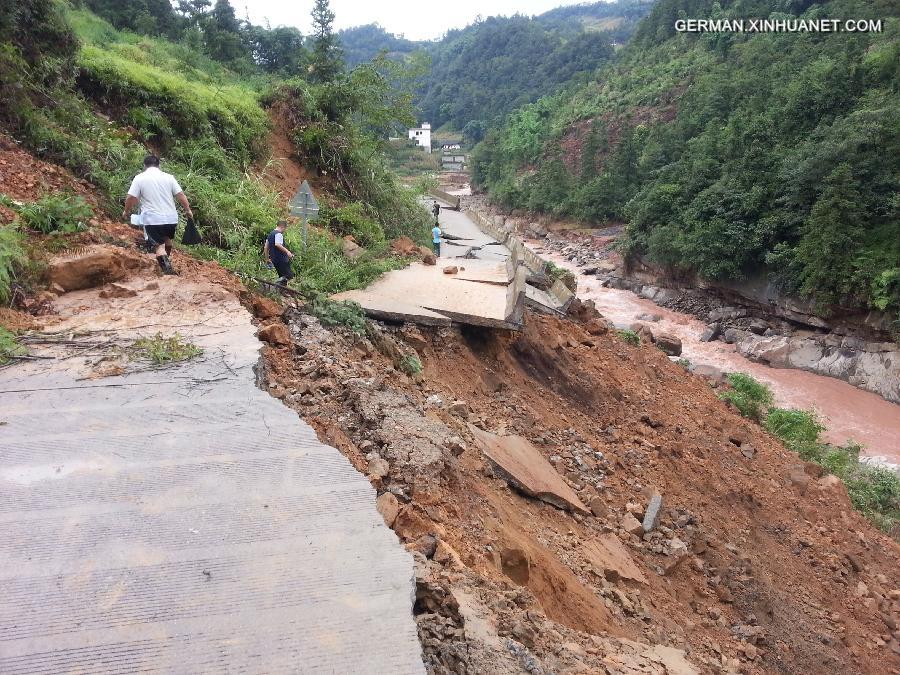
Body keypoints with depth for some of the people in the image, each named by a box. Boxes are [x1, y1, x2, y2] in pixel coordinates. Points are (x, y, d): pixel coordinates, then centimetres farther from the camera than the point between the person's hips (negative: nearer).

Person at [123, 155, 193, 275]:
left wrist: (126, 211, 12)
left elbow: (130, 198, -5)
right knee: (167, 238, 27)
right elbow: (181, 195, -1)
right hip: (171, 218, 3)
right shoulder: (168, 177, 2)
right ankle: (166, 259, 45)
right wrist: (188, 210, 12)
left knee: (159, 245, 0)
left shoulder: (139, 178, -3)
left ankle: (167, 268, -17)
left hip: (152, 220, -3)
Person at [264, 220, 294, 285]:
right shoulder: (279, 234, -10)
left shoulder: (270, 234, 20)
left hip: (274, 259, 10)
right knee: (290, 275, -8)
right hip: (281, 259, -10)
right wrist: (287, 251, -27)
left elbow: (266, 247, 24)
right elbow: (277, 244, -27)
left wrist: (267, 258, 31)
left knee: (282, 277, 13)